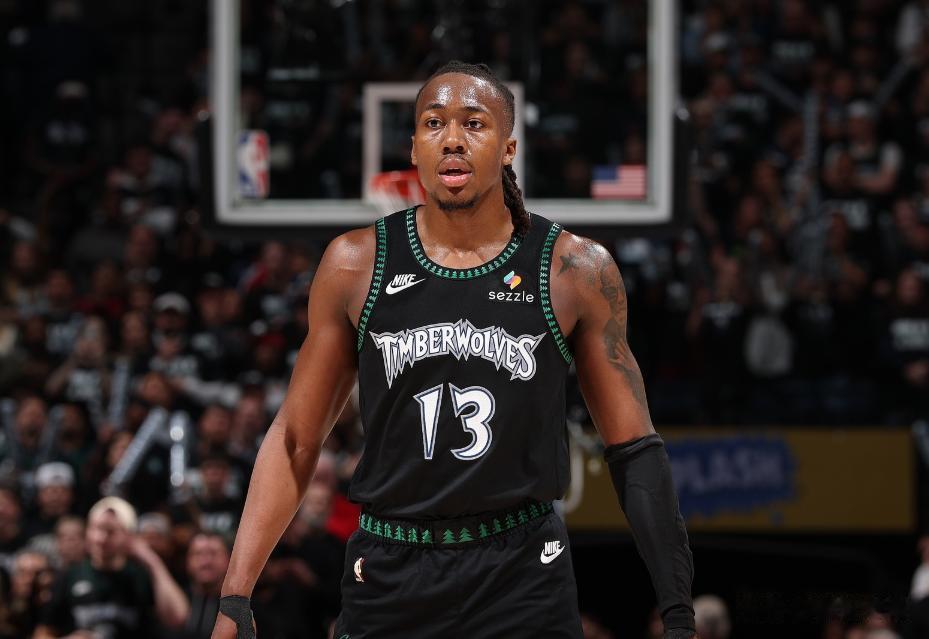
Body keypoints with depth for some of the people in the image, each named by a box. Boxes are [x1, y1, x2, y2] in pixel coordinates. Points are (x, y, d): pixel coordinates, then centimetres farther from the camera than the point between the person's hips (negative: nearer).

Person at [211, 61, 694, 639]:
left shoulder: (576, 271, -1)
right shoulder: (357, 265, 2)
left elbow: (634, 451, 3)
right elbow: (295, 440, 7)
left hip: (523, 581, -1)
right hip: (389, 583, 1)